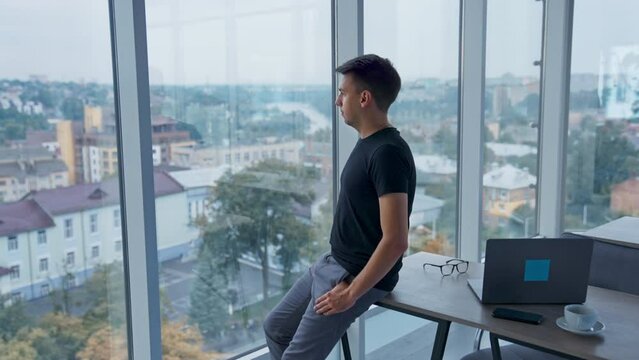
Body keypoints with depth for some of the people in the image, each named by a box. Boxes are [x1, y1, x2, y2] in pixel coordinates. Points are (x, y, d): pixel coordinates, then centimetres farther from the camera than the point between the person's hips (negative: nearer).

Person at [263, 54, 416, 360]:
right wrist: (336, 265, 14)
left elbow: (396, 240, -28)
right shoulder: (368, 143, 7)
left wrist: (351, 292, -22)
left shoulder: (387, 153, -24)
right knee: (276, 327, 16)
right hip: (332, 263, 10)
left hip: (361, 276, -10)